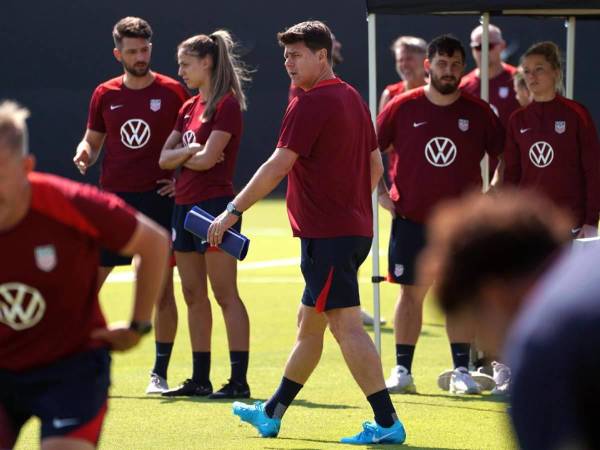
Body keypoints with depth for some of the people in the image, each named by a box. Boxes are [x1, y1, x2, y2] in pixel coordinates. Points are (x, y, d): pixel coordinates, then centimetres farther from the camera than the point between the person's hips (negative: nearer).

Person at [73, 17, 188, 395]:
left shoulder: (172, 92, 0)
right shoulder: (105, 95, 6)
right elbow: (93, 141, 17)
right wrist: (85, 155, -6)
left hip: (158, 199, -2)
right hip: (113, 199, 2)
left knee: (162, 289, -1)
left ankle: (160, 374, 7)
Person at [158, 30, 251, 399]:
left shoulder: (227, 105, -10)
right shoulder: (189, 108, 15)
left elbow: (207, 158, -17)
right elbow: (165, 158, 12)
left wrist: (181, 158, 2)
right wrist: (188, 152, -8)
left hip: (214, 205, -9)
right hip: (186, 204, 9)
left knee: (226, 295, -8)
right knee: (193, 296, 10)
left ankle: (239, 381, -8)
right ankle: (200, 379, 16)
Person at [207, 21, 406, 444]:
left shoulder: (311, 103, -13)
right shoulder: (353, 98, 15)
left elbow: (278, 166, -18)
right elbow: (376, 165, 20)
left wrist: (233, 211, -15)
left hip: (328, 234, -10)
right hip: (355, 227, 10)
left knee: (347, 326, -12)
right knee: (309, 324, 17)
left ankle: (387, 423, -16)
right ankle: (272, 414, 28)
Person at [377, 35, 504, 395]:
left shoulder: (479, 112, -1)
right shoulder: (402, 108, -2)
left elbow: (505, 156, 11)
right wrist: (381, 192, 3)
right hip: (411, 218, 0)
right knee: (412, 293, 3)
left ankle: (462, 371, 6)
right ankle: (402, 370, 8)